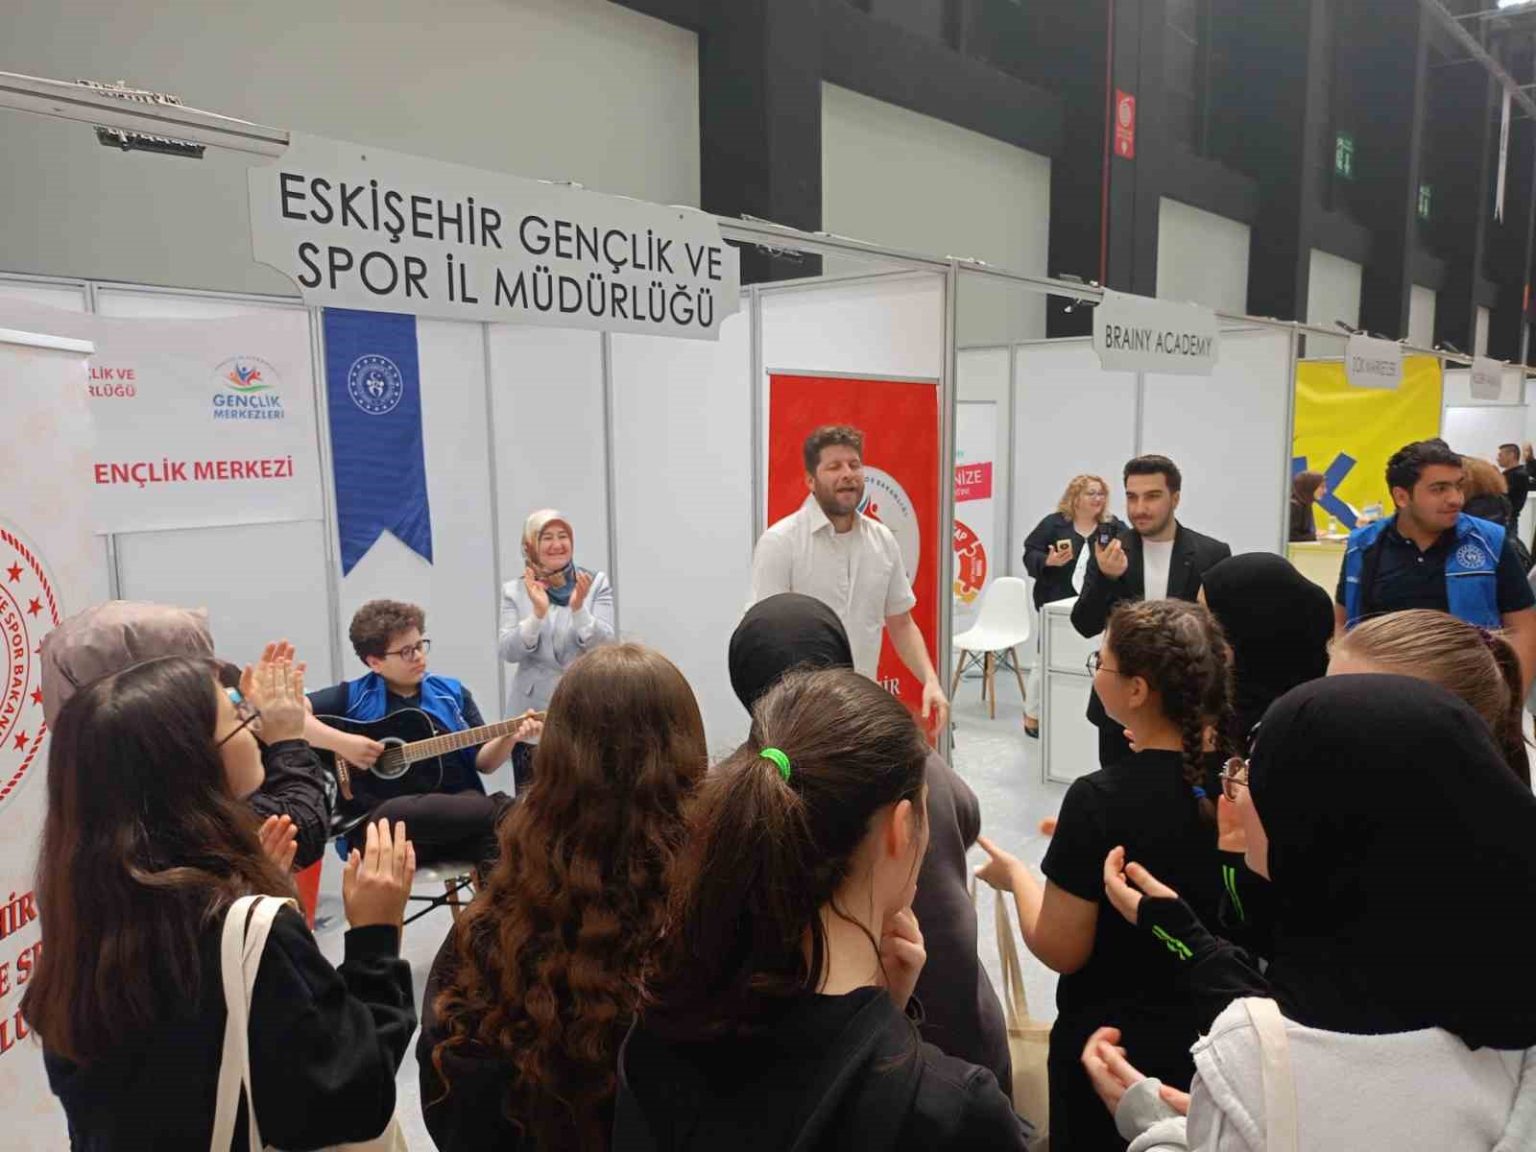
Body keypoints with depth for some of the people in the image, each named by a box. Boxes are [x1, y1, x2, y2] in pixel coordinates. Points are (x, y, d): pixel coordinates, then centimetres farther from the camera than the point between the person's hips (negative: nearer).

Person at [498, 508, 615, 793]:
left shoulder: (596, 584, 2)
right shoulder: (514, 591, 4)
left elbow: (605, 647, -6)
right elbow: (509, 652, -5)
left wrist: (578, 609, -22)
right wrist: (538, 613, -21)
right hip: (532, 716, 1)